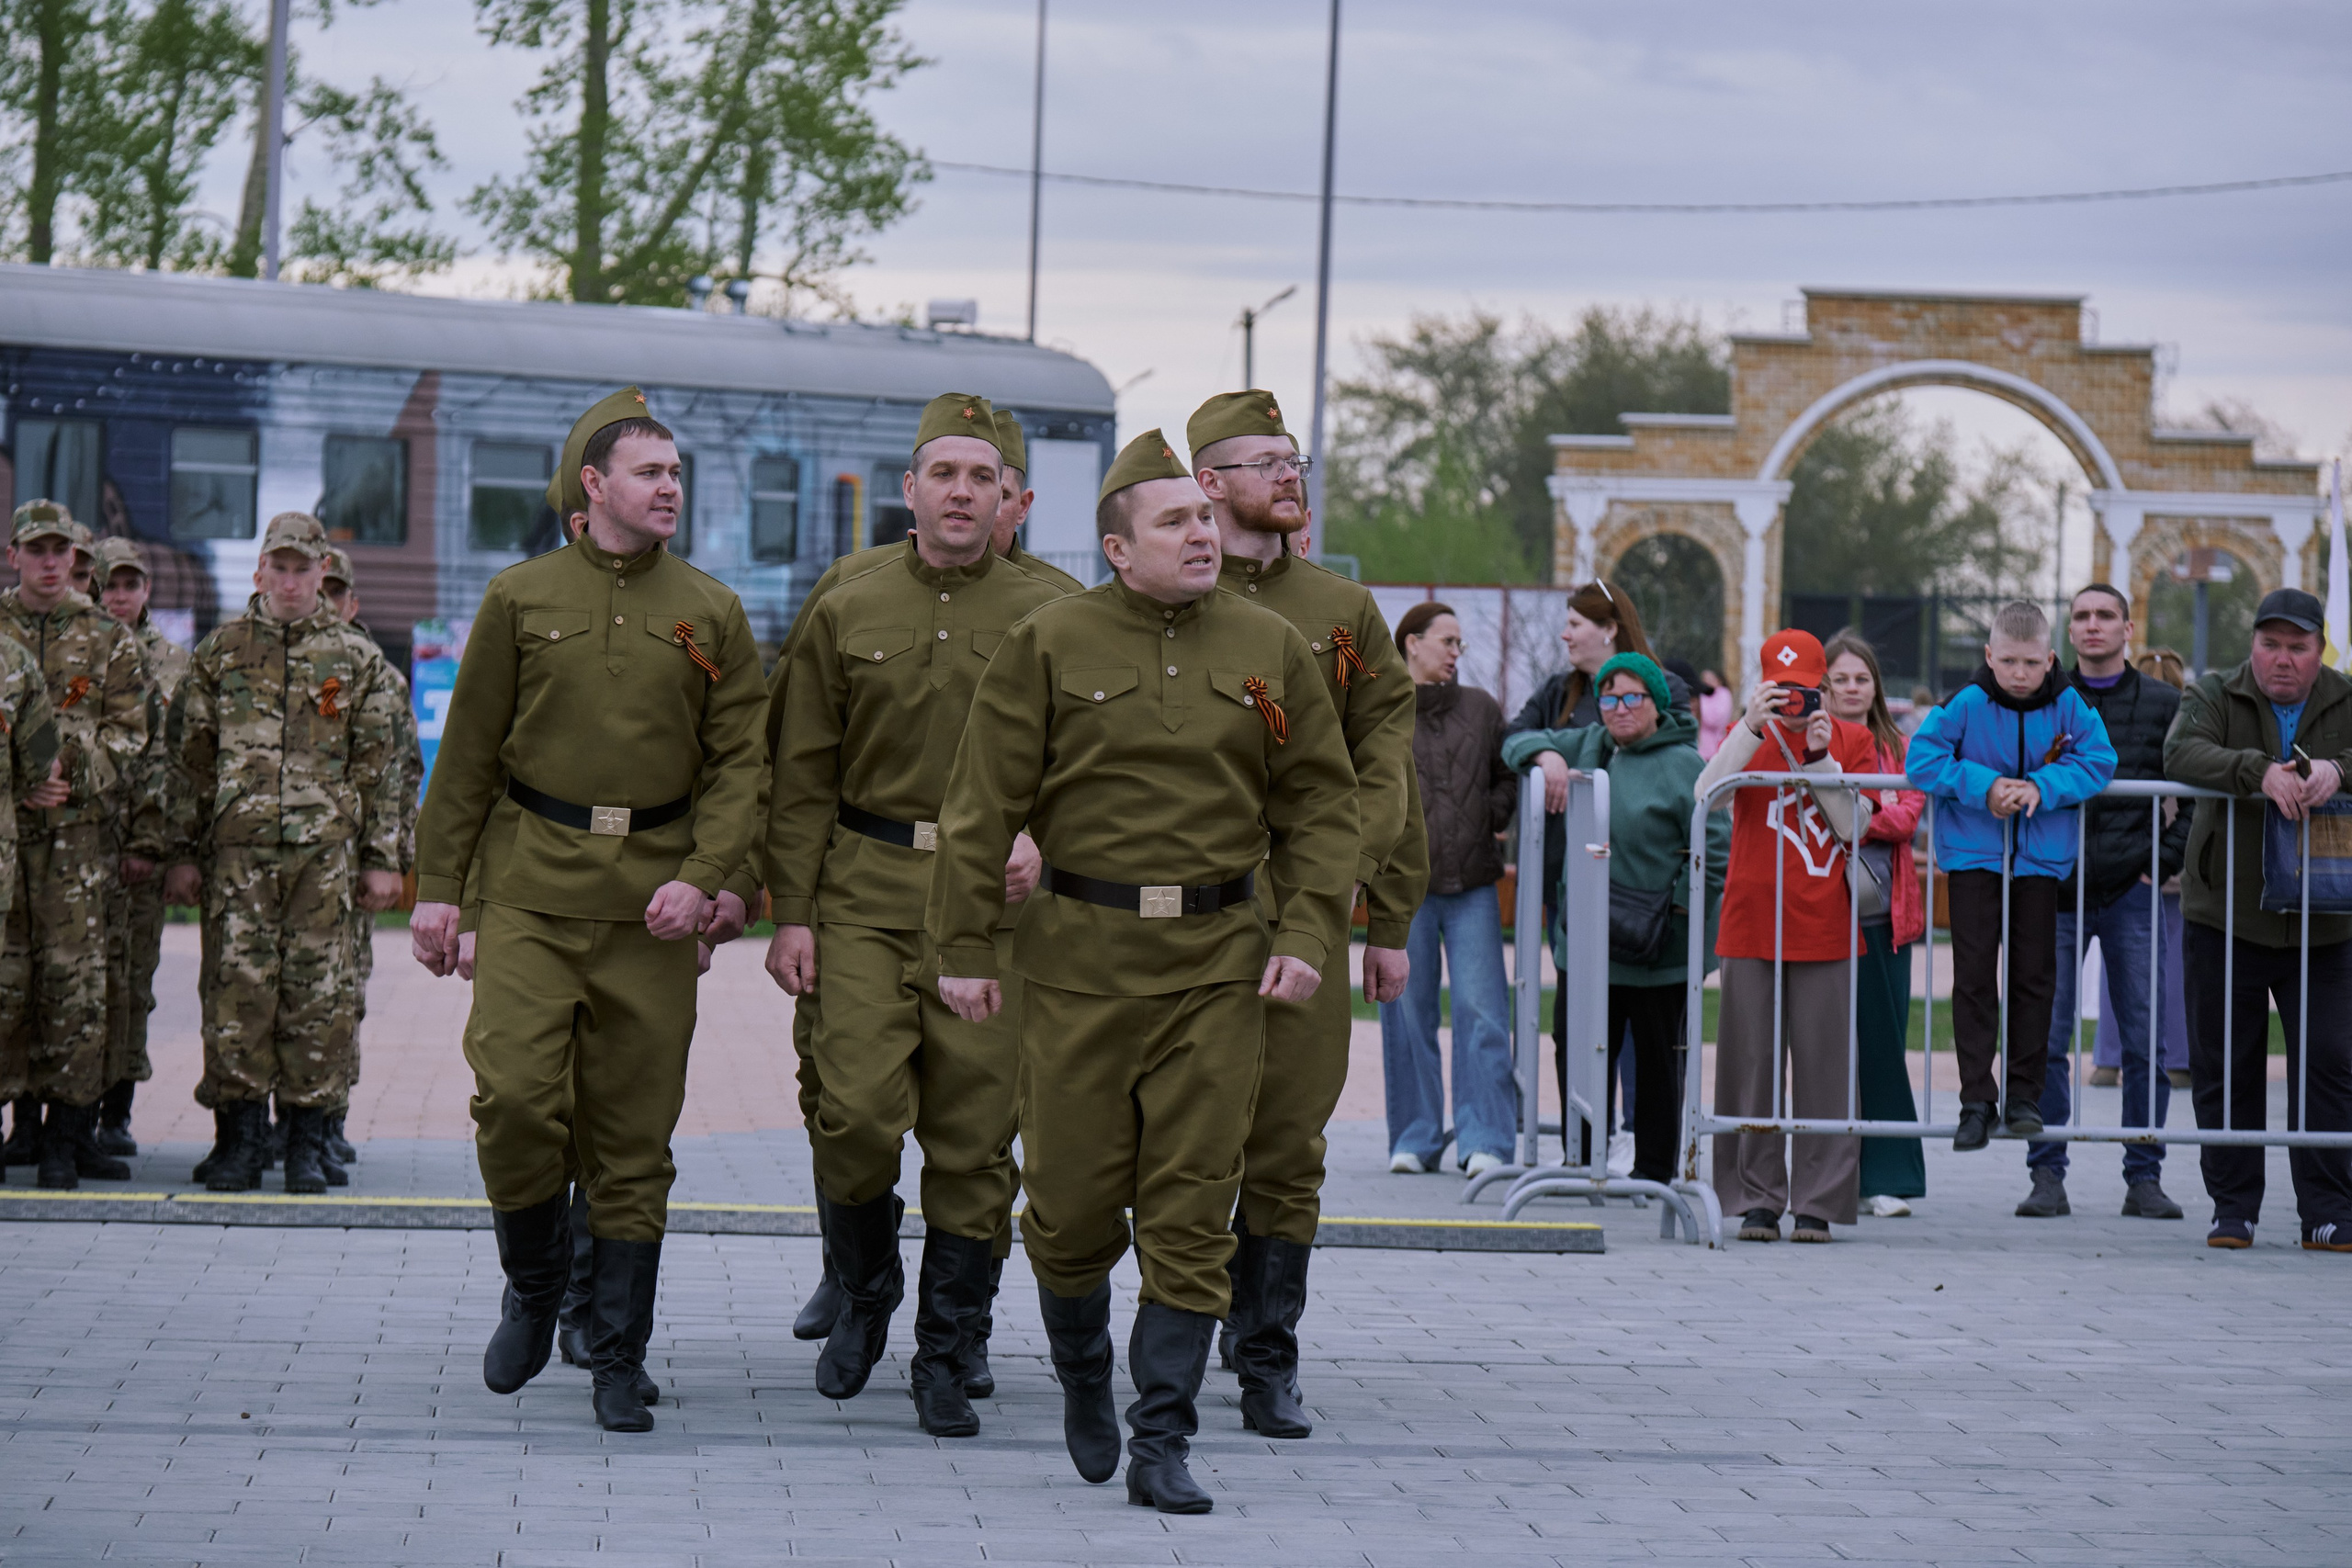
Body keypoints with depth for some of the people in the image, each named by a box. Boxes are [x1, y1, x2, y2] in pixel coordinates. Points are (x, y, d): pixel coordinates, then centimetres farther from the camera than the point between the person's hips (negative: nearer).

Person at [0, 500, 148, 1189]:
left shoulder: (109, 639, 9)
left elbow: (128, 735, 5)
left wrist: (71, 779, -12)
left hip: (77, 827, 0)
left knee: (75, 978, -4)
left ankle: (68, 1134, -1)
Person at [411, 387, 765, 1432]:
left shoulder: (711, 615, 8)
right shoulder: (520, 598, 5)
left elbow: (739, 758, 5)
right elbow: (468, 754, 7)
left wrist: (702, 875, -9)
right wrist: (437, 887, 4)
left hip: (653, 900, 1)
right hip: (532, 886, -1)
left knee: (634, 1131, 3)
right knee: (517, 1095, -14)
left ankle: (618, 1362, 11)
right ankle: (533, 1289, 13)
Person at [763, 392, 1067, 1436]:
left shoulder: (1049, 618, 4)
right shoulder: (845, 616, 8)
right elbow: (804, 779, 9)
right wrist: (791, 911, 2)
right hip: (866, 894, 0)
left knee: (974, 1134, 0)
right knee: (856, 1112, -12)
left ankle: (943, 1358, 13)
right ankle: (863, 1299, 16)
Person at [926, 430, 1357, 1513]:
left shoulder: (1270, 649, 7)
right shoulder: (1048, 644, -1)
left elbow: (1321, 805, 10)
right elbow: (982, 806, -1)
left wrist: (1307, 935, -2)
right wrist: (964, 948, -4)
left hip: (1218, 959, 2)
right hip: (1079, 957, -1)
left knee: (1192, 1207, -1)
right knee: (1073, 1197, 3)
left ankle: (1161, 1446, 4)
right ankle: (1083, 1377, 32)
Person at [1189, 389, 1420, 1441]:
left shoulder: (1345, 612, 12)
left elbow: (1385, 772, 11)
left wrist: (1387, 921, 5)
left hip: (1307, 920, 2)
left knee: (1289, 1147, 3)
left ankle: (1269, 1365, 11)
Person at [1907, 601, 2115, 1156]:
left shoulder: (2069, 707, -3)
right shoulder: (1967, 705, -8)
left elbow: (2098, 761, -7)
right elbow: (1921, 759, -11)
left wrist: (2042, 787, -20)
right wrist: (1982, 786, -20)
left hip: (2041, 857, 1)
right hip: (1973, 855, -1)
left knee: (2033, 976, 3)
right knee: (1974, 975, -2)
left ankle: (2025, 1094, 13)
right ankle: (1977, 1099, 2)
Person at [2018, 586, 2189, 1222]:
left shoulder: (2164, 705, 7)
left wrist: (2163, 862, 1)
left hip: (2131, 892, 0)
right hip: (2055, 894, 0)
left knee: (2146, 1043, 0)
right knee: (2044, 1041, -3)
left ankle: (2144, 1178, 8)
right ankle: (2047, 1176, 4)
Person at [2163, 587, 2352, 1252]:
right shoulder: (2215, 697, 2)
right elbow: (2181, 753, -17)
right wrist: (2259, 771, -32)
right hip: (2225, 917, 0)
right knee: (2224, 1067, 4)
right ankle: (2232, 1208, 13)